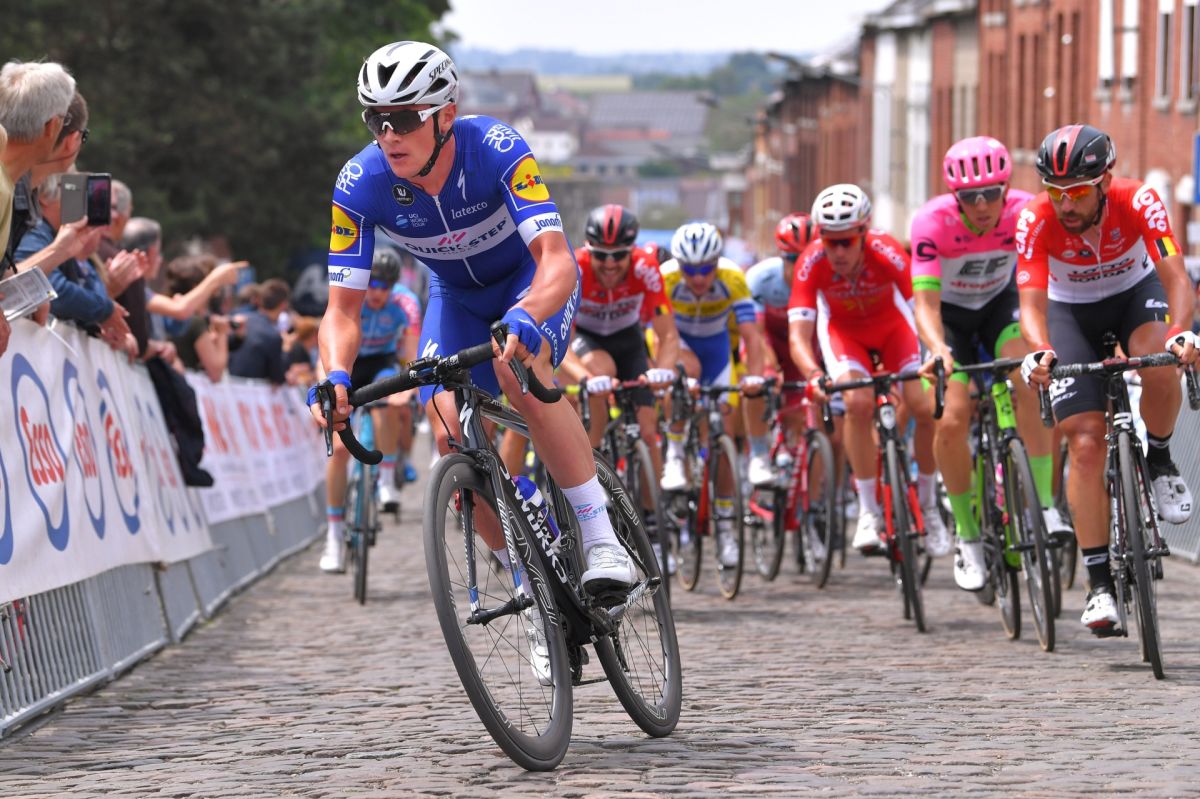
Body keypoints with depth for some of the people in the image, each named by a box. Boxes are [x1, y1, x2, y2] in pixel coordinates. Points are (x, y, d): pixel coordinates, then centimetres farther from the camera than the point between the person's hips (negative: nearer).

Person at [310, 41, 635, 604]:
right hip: (457, 296, 4)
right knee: (453, 438, -14)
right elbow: (343, 309, -23)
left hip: (536, 279, -4)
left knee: (518, 369, -35)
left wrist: (523, 318, -64)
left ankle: (601, 537, -28)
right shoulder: (360, 185, -26)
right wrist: (336, 377, -44)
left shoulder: (496, 150, -35)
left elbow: (557, 261, -42)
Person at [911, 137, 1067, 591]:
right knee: (951, 421, -17)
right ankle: (968, 537, 1)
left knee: (1031, 382, -29)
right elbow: (925, 300, -35)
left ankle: (1045, 504, -23)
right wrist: (938, 349, -54)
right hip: (951, 314, -1)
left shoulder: (1025, 211, -27)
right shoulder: (932, 221, -31)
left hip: (1001, 304, 1)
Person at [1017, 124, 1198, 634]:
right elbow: (1032, 303, -32)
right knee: (1086, 443, -13)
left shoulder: (1138, 203, -29)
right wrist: (1039, 352, -54)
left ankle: (1158, 461, -3)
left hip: (1135, 292, 0)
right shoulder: (1035, 222, -28)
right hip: (1072, 311, 0)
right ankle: (1100, 583, -8)